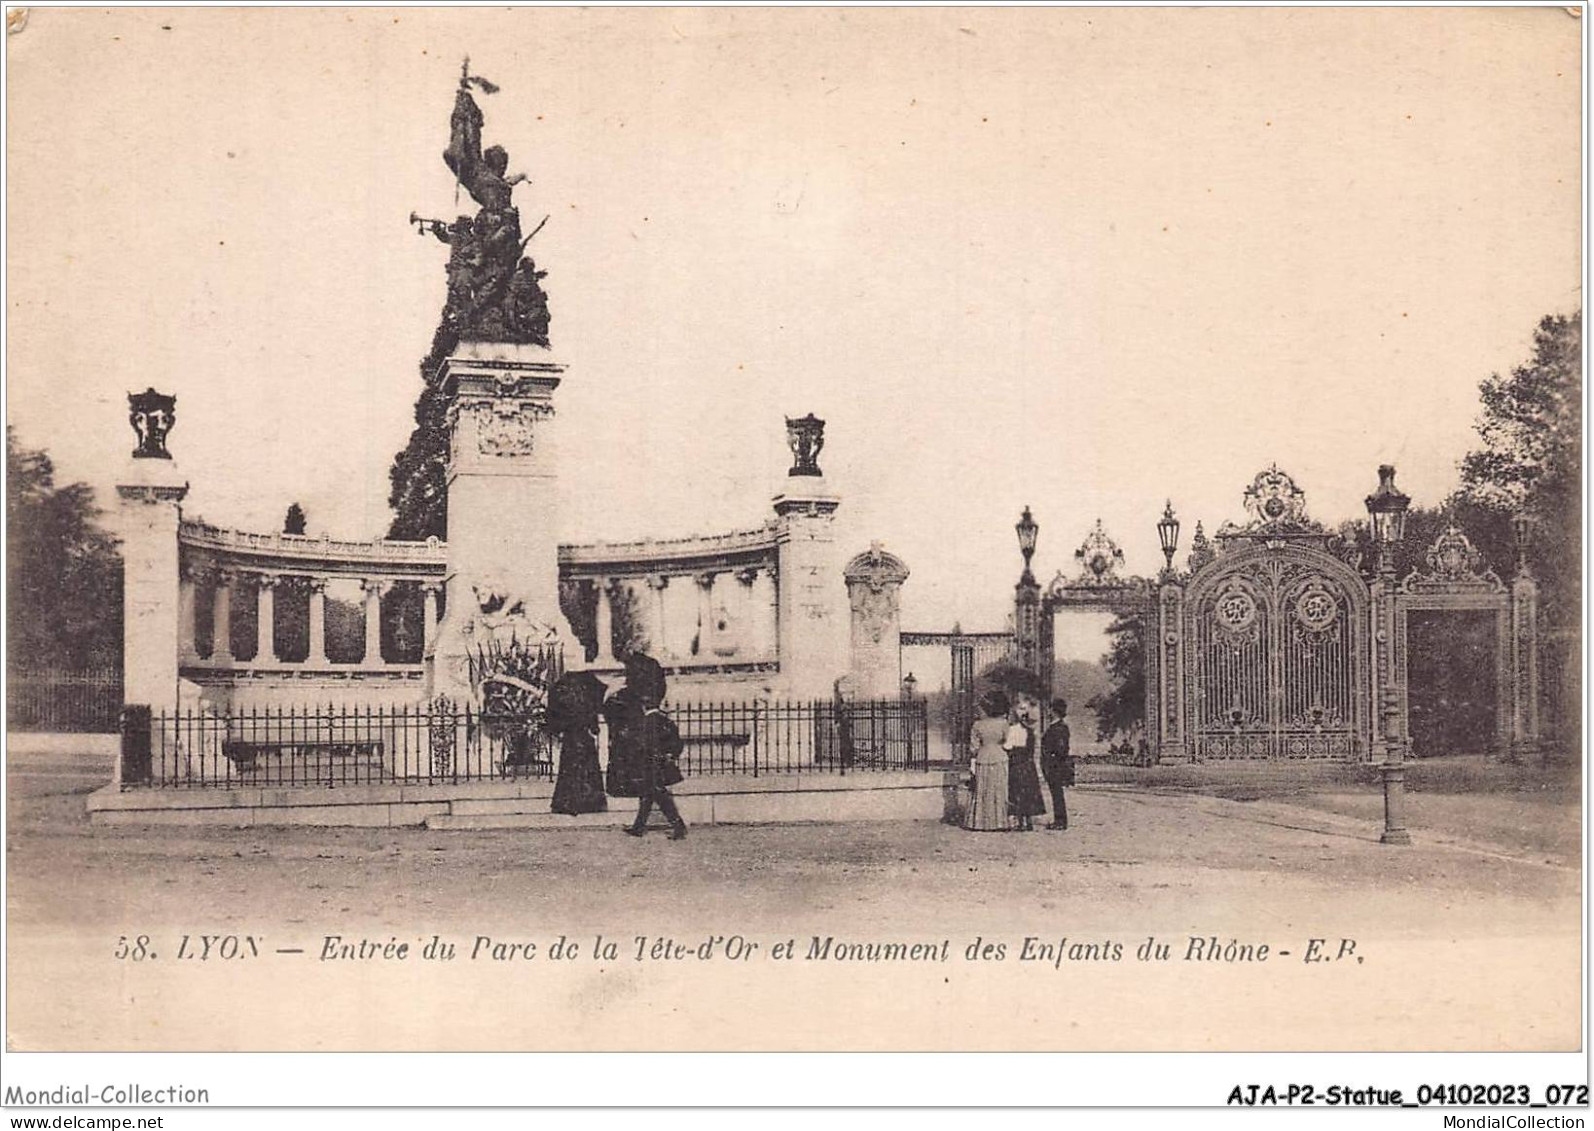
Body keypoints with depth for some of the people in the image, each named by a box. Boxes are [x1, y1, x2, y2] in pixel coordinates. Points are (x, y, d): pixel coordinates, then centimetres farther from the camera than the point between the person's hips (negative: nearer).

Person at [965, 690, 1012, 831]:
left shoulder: (978, 725, -6)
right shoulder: (1002, 723, -8)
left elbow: (974, 745, -1)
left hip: (983, 758, 1)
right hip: (999, 758, 0)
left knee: (982, 792, 9)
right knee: (999, 792, 7)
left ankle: (981, 823, 9)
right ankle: (999, 823, 6)